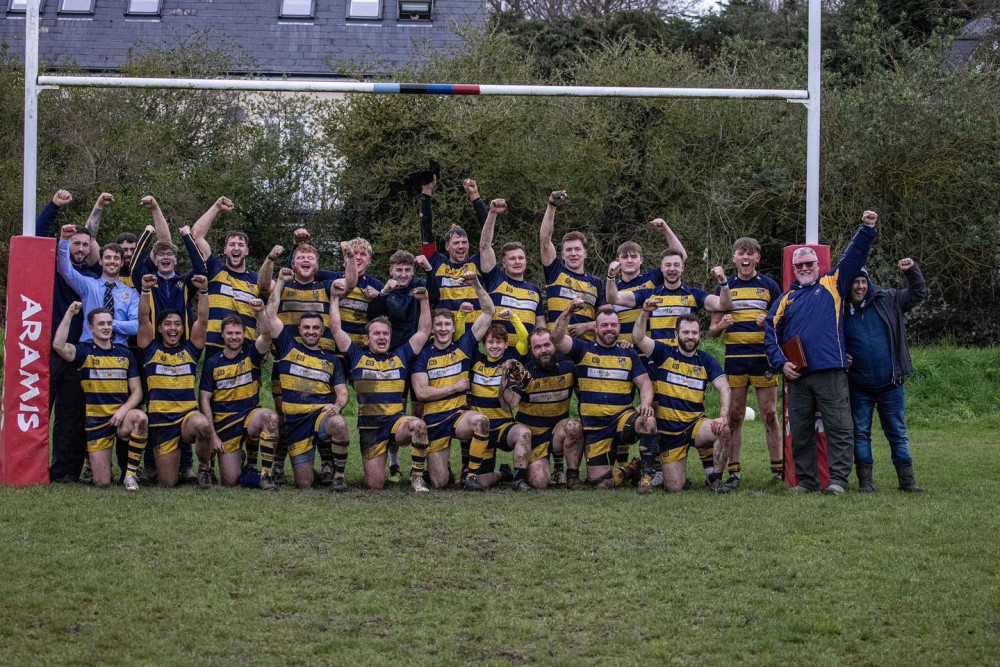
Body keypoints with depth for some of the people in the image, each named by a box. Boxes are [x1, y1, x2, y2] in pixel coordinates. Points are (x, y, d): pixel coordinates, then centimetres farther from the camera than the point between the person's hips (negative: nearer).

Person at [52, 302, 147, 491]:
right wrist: (70, 313, -16)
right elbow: (59, 345, -21)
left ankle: (131, 473, -21)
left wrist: (124, 409, -15)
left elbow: (137, 391, 5)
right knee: (102, 482, -5)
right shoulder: (84, 352, 1)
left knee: (140, 417, -37)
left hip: (122, 416, 1)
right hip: (96, 419, -1)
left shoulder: (124, 354, 8)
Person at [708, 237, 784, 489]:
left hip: (764, 357, -1)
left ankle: (778, 469, 5)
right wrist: (721, 325, -9)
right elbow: (713, 330, 13)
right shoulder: (725, 287, 11)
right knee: (734, 416, 1)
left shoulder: (769, 286, 8)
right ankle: (733, 471, 4)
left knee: (769, 414, -1)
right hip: (735, 358, 1)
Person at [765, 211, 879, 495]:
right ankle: (806, 480, 14)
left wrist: (867, 229, -8)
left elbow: (854, 257, 5)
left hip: (831, 372, -3)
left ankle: (838, 479, -2)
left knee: (839, 428, -5)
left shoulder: (832, 284, 13)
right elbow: (771, 334, 12)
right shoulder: (786, 299, 17)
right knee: (800, 431, 6)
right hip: (797, 375, 3)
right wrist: (781, 363, -2)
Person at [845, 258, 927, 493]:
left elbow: (918, 294, 9)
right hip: (859, 388, 0)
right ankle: (865, 480, 13)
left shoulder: (887, 301, 1)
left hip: (890, 384, 0)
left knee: (898, 432, 6)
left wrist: (912, 271, -5)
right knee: (861, 434, 5)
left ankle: (907, 479, 11)